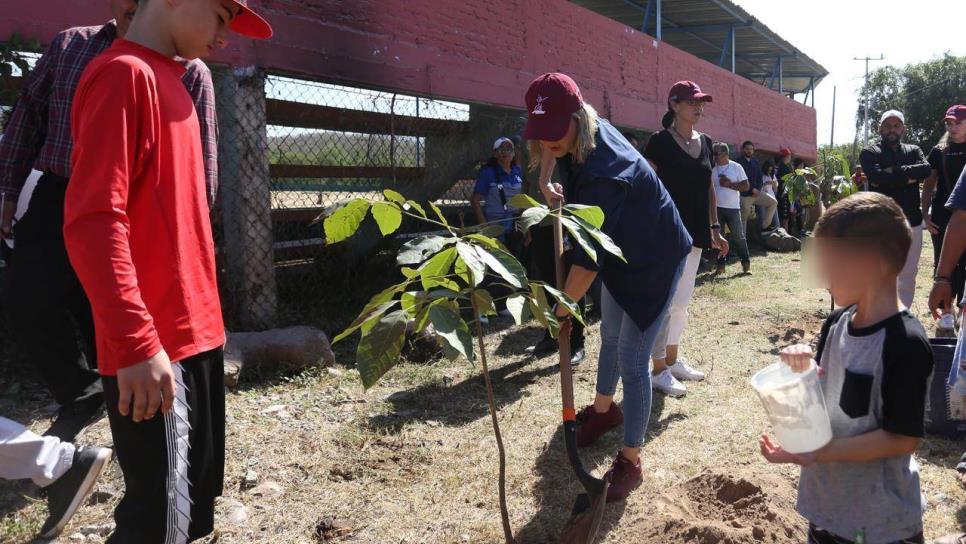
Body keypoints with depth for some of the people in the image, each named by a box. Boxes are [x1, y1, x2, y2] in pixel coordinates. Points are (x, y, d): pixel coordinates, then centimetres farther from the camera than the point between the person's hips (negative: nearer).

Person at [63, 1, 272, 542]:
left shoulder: (171, 81, 16)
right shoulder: (122, 75, -13)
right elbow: (93, 221, -22)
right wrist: (136, 343, -25)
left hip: (197, 333, 9)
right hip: (152, 350, -9)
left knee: (199, 496, 18)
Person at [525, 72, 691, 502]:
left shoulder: (603, 171, -40)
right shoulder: (582, 135, -15)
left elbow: (590, 256, -39)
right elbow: (548, 146, 11)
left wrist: (562, 308, -34)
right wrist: (546, 182, -8)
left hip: (655, 259, -9)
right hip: (623, 250, 9)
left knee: (632, 359, -7)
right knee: (610, 337, 25)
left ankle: (630, 462, 6)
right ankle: (603, 409, 49)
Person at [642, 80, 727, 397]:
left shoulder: (705, 144, 12)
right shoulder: (660, 142, -8)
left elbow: (709, 191, 17)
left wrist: (714, 229, 12)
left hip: (695, 234, 7)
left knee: (682, 302, 15)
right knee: (665, 302, -4)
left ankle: (672, 359, 27)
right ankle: (658, 370, 4)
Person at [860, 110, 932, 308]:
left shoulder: (913, 151, 14)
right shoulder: (869, 153, 2)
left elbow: (926, 170, -8)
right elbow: (877, 177, -18)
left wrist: (893, 172, -13)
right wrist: (908, 177, -10)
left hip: (911, 222, 4)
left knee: (908, 275, 11)